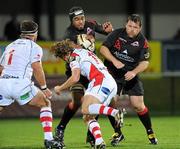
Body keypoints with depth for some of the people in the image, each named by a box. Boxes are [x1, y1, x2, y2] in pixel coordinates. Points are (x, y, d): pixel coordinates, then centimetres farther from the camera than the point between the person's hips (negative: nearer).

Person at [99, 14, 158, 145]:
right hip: (113, 74, 0)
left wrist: (134, 72, -24)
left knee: (138, 105, -6)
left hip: (131, 75, 0)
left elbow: (144, 62, -7)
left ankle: (150, 132, 11)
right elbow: (103, 48, -7)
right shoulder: (117, 34, -7)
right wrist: (114, 61, -21)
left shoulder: (142, 42, -7)